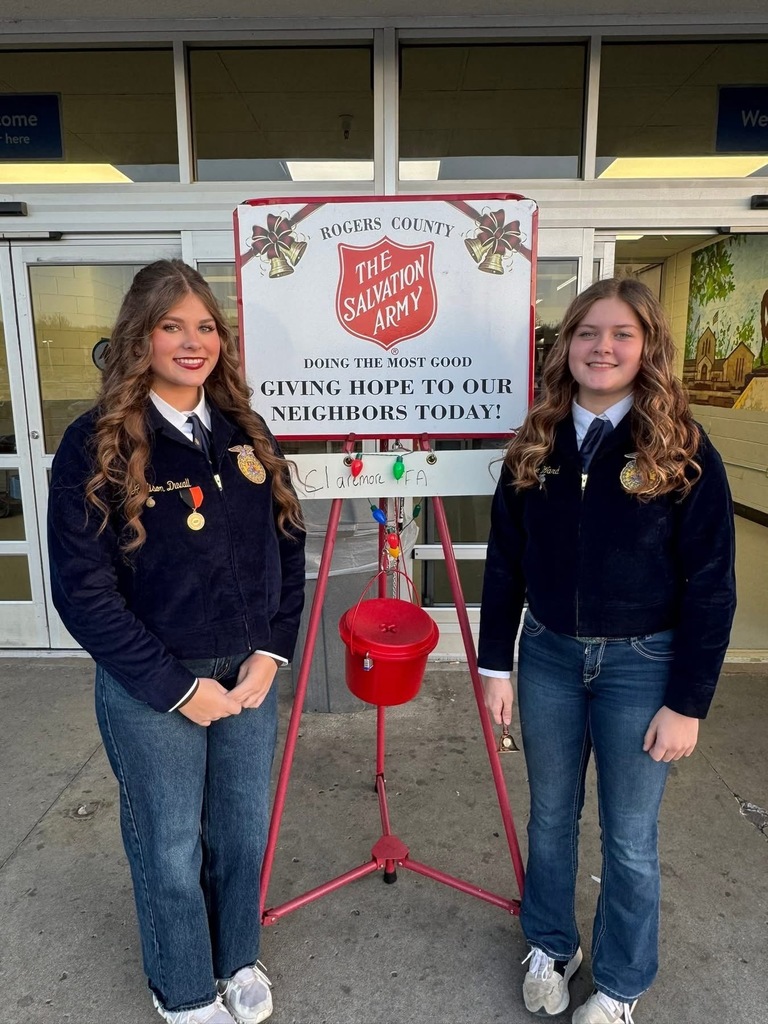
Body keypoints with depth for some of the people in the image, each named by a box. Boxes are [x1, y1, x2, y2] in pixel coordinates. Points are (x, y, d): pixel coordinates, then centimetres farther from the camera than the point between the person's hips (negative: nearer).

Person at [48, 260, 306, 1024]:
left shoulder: (244, 432, 3)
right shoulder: (95, 444, -11)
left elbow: (287, 545, 6)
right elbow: (82, 590, -13)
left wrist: (271, 651, -5)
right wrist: (175, 685, -13)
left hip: (248, 674, 4)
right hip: (150, 688, -4)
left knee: (243, 833, 19)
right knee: (170, 849, 15)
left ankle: (239, 960, 48)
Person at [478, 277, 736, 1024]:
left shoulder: (683, 451, -10)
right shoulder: (535, 443, 0)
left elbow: (709, 587, -8)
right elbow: (505, 561, 3)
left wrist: (688, 701, -9)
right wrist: (495, 663, 2)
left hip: (641, 663, -3)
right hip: (548, 655, 3)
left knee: (629, 835, 12)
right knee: (550, 815, 18)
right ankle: (550, 946, 44)